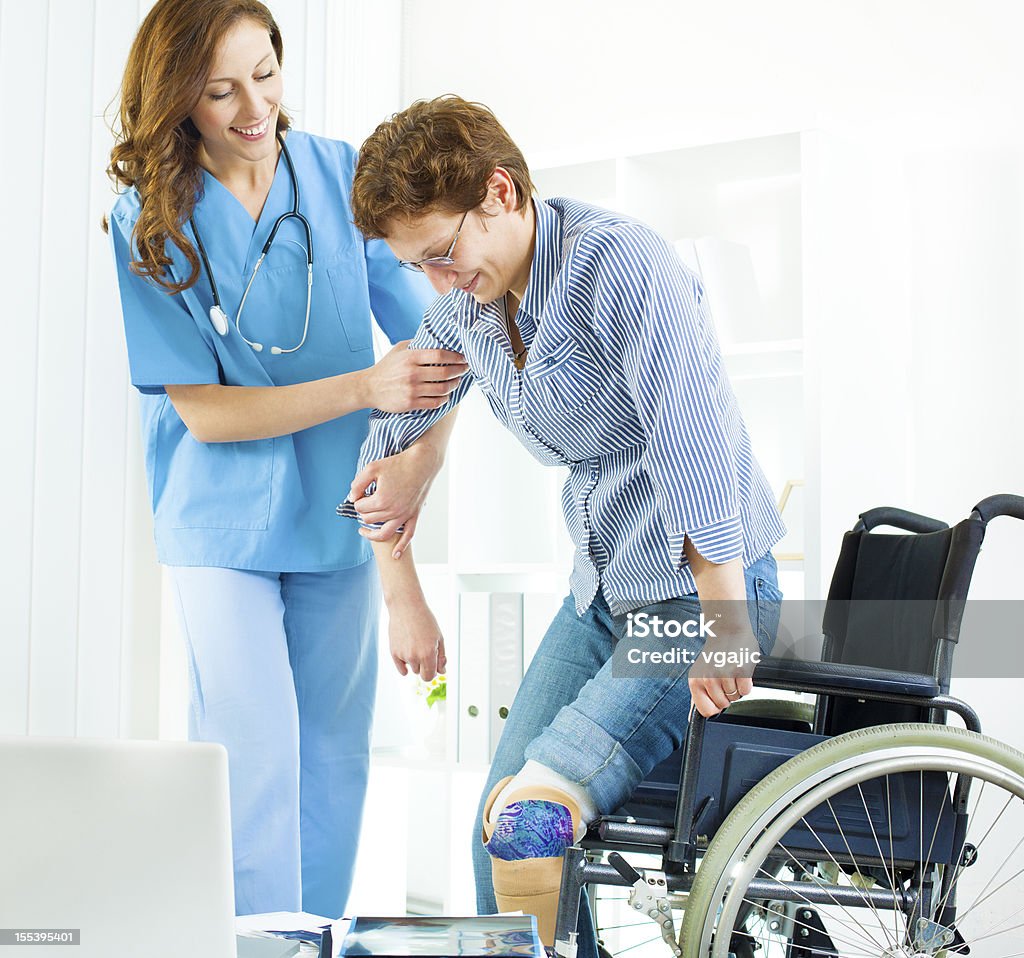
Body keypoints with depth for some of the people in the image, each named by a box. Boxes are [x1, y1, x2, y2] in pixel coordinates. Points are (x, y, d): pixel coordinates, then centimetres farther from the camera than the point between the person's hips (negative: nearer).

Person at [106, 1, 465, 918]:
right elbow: (202, 410, -13)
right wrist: (366, 387, -26)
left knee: (335, 754, 9)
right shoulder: (151, 220, -10)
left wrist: (424, 451, -25)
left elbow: (428, 333, -4)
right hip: (224, 521, -2)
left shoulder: (343, 176, -4)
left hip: (339, 510, 3)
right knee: (254, 757, -7)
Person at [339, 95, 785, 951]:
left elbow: (695, 456, -24)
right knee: (498, 823, 6)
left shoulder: (622, 264, -20)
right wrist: (404, 600, 15)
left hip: (707, 589, -8)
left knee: (528, 817, -20)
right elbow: (390, 440, 17)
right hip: (604, 590, 8)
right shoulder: (464, 302, 4)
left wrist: (725, 634, -22)